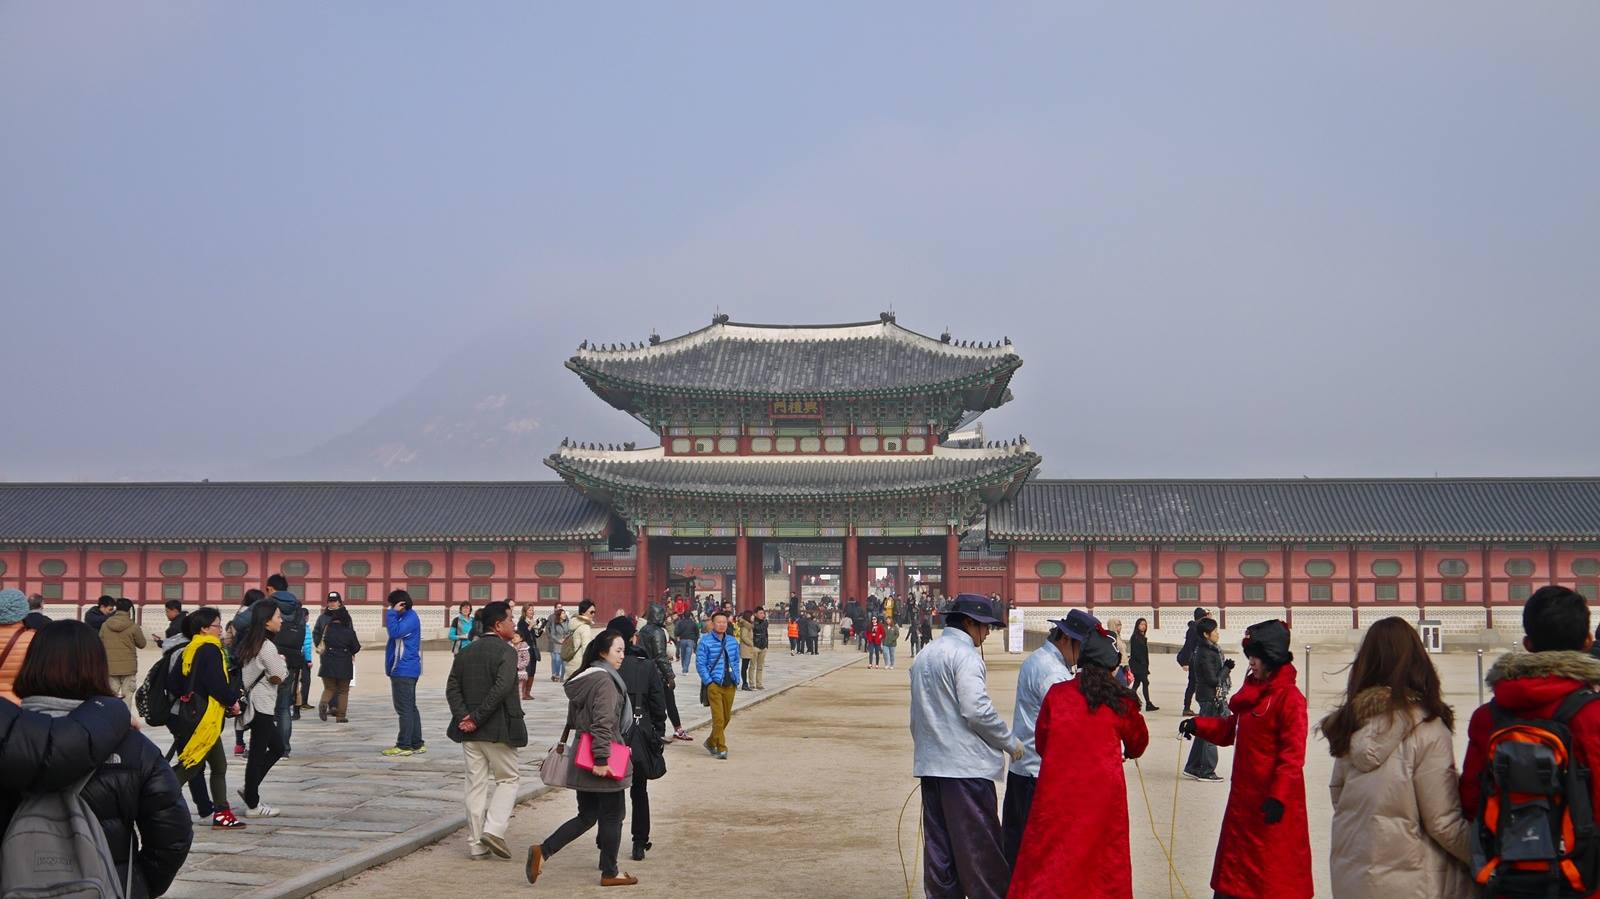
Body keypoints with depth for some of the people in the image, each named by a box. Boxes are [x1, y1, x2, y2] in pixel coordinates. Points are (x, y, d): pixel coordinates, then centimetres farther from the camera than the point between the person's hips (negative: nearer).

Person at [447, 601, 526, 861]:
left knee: (476, 785, 11)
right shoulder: (506, 652, -10)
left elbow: (452, 689, 4)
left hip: (470, 732, 6)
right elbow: (501, 688, -21)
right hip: (499, 730, -6)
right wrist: (477, 718, -16)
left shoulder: (465, 653, 10)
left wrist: (464, 717, -5)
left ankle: (476, 844, 13)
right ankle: (493, 830, -5)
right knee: (508, 779, 10)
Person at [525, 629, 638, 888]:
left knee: (586, 816, 15)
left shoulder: (581, 679, 12)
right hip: (602, 761, -9)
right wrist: (602, 758, -26)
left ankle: (542, 851, 2)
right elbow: (603, 723, -24)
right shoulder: (605, 680, -17)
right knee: (612, 815, 6)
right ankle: (609, 873, 15)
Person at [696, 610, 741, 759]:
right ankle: (721, 748, -4)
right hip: (714, 684, -6)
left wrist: (736, 680, 9)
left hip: (730, 685, 6)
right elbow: (700, 664, -6)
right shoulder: (705, 642, -6)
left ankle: (711, 742, 30)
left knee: (726, 717, 12)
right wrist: (709, 682, -11)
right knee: (718, 717, -10)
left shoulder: (732, 642, 11)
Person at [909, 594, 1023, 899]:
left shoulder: (923, 656, 17)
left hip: (929, 764, 8)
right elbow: (977, 709, -18)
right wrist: (1010, 741, -6)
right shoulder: (964, 655, -11)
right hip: (965, 765, -8)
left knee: (938, 844, 9)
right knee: (978, 843, -3)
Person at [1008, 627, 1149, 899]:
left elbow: (1041, 741, 8)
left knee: (1047, 859, 6)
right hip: (1103, 792, 0)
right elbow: (1138, 742, 14)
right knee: (1104, 856, 12)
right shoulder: (1121, 701, -3)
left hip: (1058, 789, 0)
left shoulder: (1057, 694, -2)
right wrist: (1126, 753, 38)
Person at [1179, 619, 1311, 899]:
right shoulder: (1252, 690, 10)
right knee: (1235, 855, 18)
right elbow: (1230, 730, 19)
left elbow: (1293, 752, -21)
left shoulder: (1289, 697, -18)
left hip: (1272, 799, -9)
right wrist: (1199, 726, 4)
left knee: (1275, 864, 1)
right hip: (1244, 794, 9)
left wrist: (1278, 796, -24)